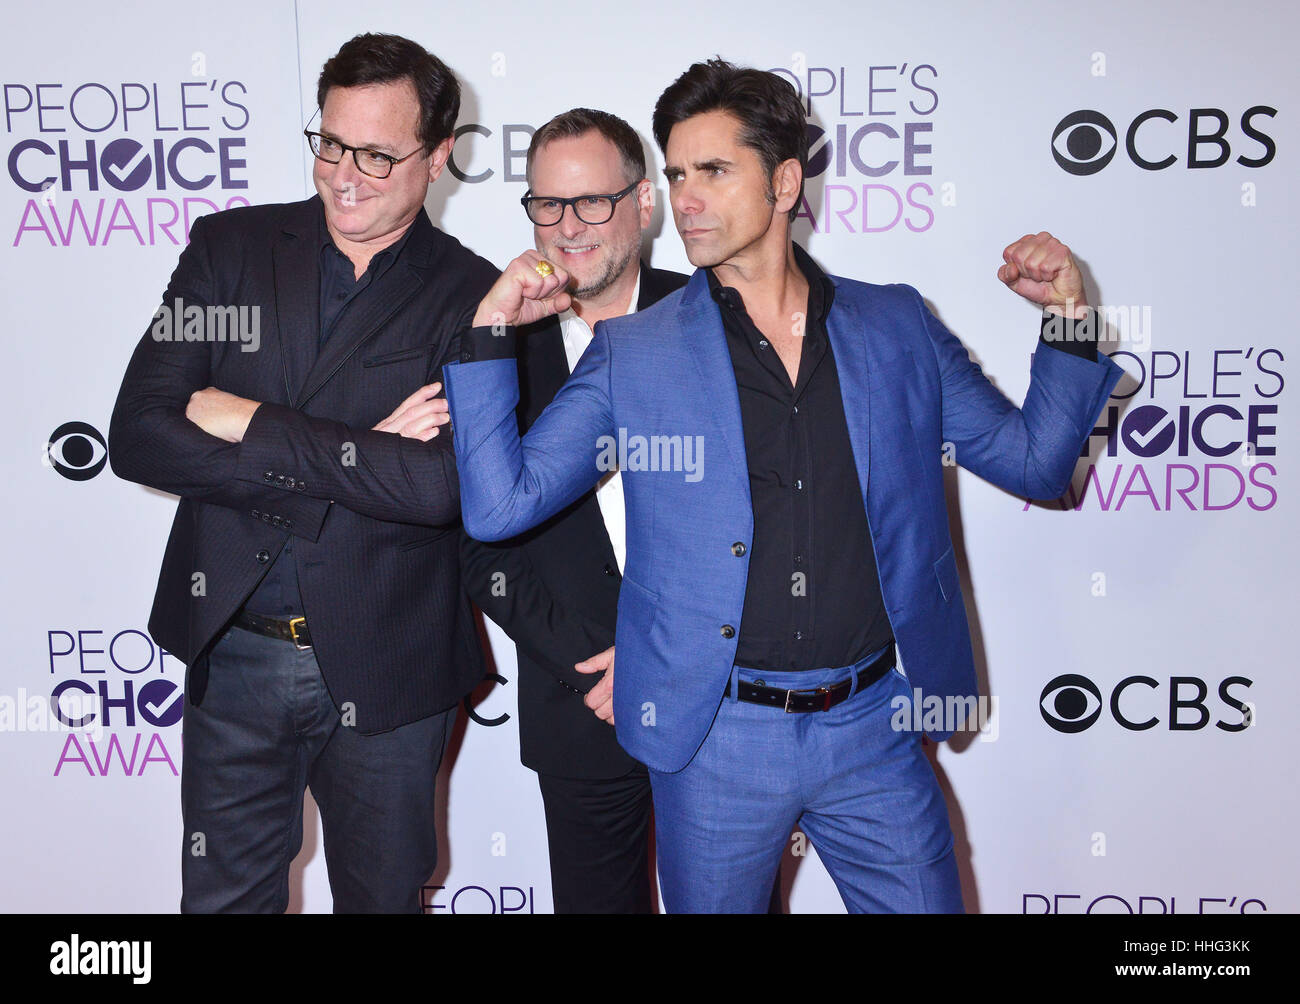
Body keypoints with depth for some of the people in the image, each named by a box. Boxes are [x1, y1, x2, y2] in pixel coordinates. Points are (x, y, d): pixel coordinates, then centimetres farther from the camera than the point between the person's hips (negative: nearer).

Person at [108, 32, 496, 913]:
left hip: (385, 670, -2)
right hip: (232, 651, 3)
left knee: (383, 894, 19)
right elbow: (137, 437, -10)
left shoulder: (472, 298, -8)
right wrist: (350, 458, -19)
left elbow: (440, 485, -24)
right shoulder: (230, 248, 0)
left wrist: (246, 422, -17)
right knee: (223, 895, 19)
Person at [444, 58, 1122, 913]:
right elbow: (499, 506, -4)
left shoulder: (897, 328, 3)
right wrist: (491, 333, -10)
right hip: (715, 742, 0)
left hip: (873, 729, 1)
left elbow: (1036, 462, 8)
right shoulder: (633, 353, -1)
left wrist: (1067, 319, -4)